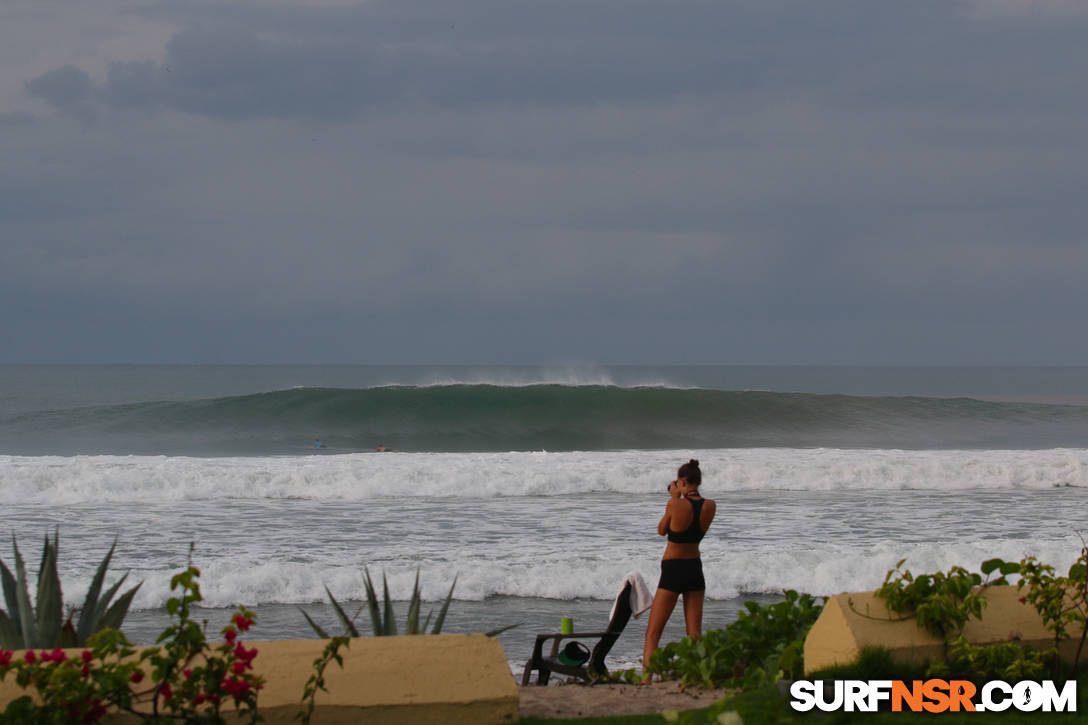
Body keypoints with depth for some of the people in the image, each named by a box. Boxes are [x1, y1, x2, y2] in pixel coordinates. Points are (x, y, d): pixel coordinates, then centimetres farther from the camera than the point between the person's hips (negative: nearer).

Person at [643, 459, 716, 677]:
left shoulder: (676, 505, -17)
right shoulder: (710, 506, -3)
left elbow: (661, 530, 1)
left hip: (672, 571, -5)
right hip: (695, 571, 5)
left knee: (652, 634, 1)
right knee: (695, 635, 9)